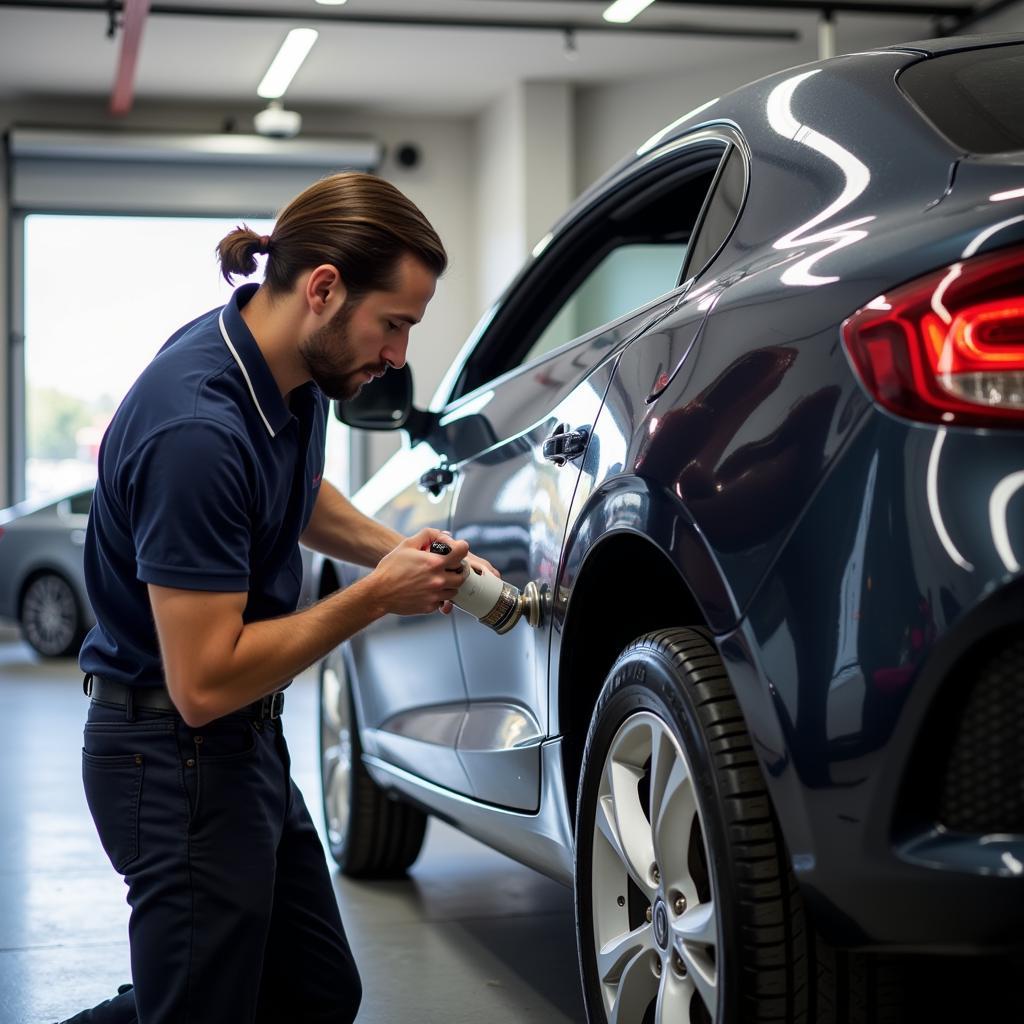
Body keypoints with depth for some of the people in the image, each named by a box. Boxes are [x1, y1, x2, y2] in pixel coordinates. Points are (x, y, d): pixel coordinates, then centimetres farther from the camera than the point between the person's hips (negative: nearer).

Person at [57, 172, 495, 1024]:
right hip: (177, 757, -10)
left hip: (247, 743, 10)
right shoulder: (197, 430, -29)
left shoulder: (294, 372, 0)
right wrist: (379, 595, -20)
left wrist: (406, 553, 6)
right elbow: (203, 683, -27)